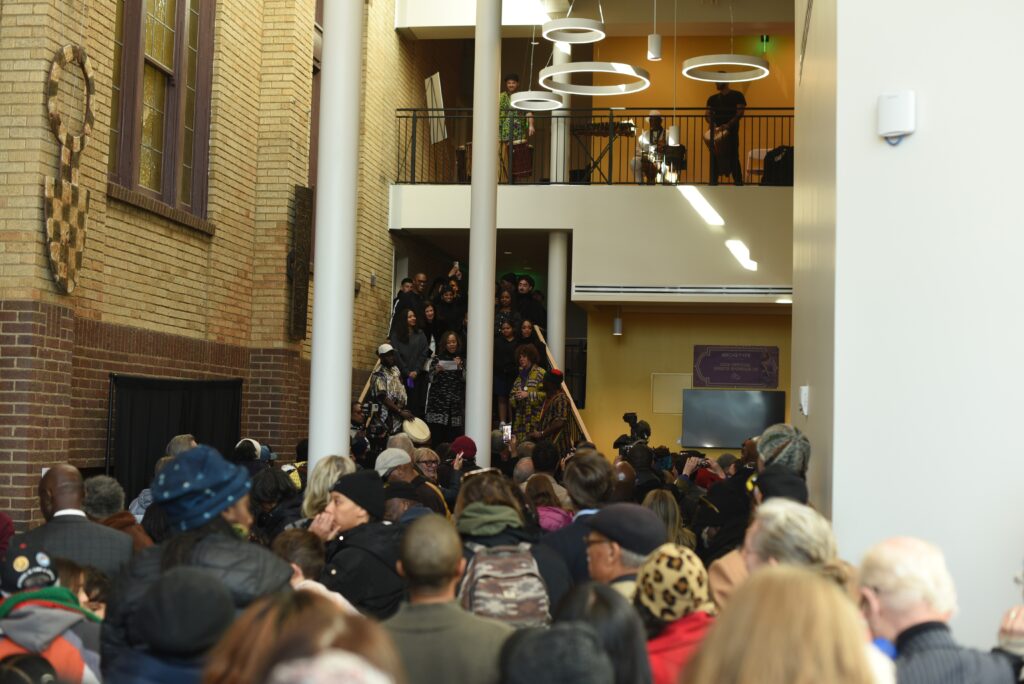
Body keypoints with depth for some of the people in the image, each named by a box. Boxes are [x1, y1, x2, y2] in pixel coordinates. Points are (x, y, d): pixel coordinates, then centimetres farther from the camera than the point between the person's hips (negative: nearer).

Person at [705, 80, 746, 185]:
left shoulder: (737, 96, 3)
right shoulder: (713, 99, 16)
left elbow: (740, 113, -7)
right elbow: (707, 114, 10)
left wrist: (728, 125, -21)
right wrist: (712, 124, -13)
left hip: (732, 132, -4)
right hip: (716, 133, 4)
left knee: (733, 159, -8)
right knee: (714, 159, 2)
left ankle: (738, 183, -7)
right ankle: (713, 183, 5)